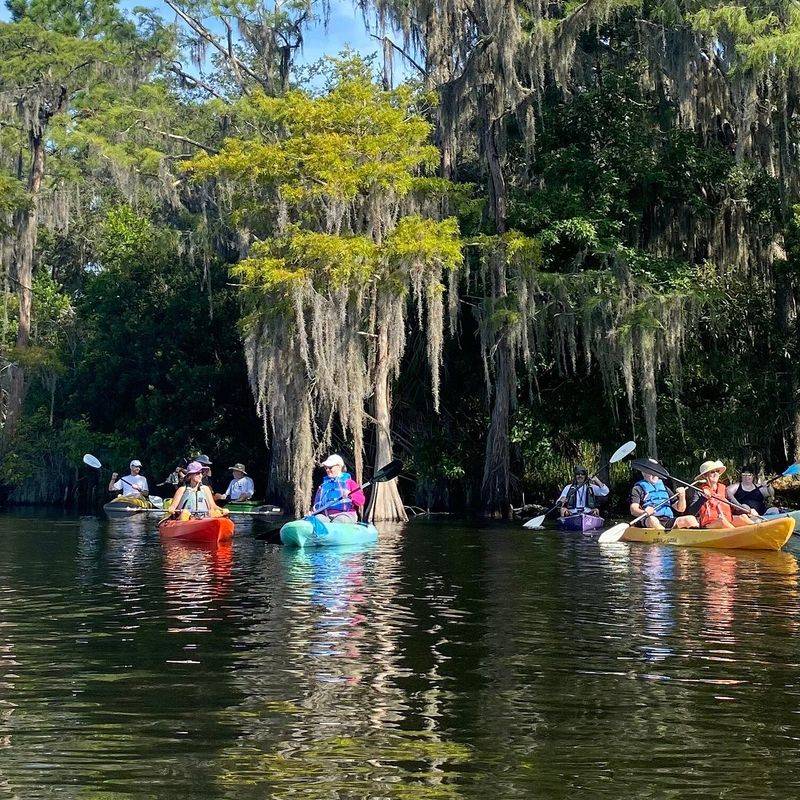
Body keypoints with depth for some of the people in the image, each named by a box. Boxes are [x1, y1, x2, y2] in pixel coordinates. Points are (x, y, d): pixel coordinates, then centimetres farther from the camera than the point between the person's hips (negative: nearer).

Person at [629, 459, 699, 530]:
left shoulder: (664, 488, 29)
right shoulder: (638, 489, 15)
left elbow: (680, 509, 27)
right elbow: (633, 510, -1)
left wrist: (682, 497, 6)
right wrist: (644, 513, -23)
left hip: (668, 521, 5)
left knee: (691, 519, -20)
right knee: (652, 520, -40)